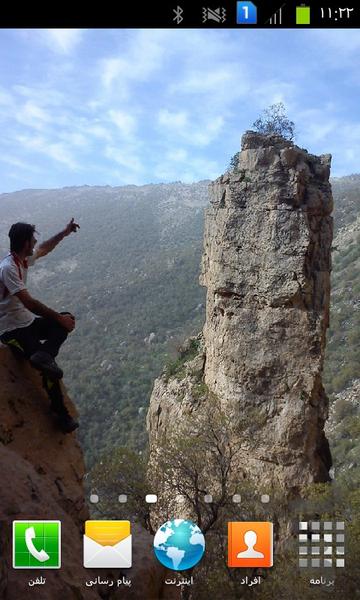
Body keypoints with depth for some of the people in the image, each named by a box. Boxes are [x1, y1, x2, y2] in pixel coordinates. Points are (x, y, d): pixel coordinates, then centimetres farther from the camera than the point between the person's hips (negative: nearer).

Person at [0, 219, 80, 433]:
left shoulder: (23, 259, 3)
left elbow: (44, 250, 26)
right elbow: (29, 303, -29)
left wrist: (64, 233, 26)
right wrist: (59, 318, -23)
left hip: (28, 322, 9)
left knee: (67, 320, 0)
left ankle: (43, 355, -19)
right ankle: (63, 416, -3)